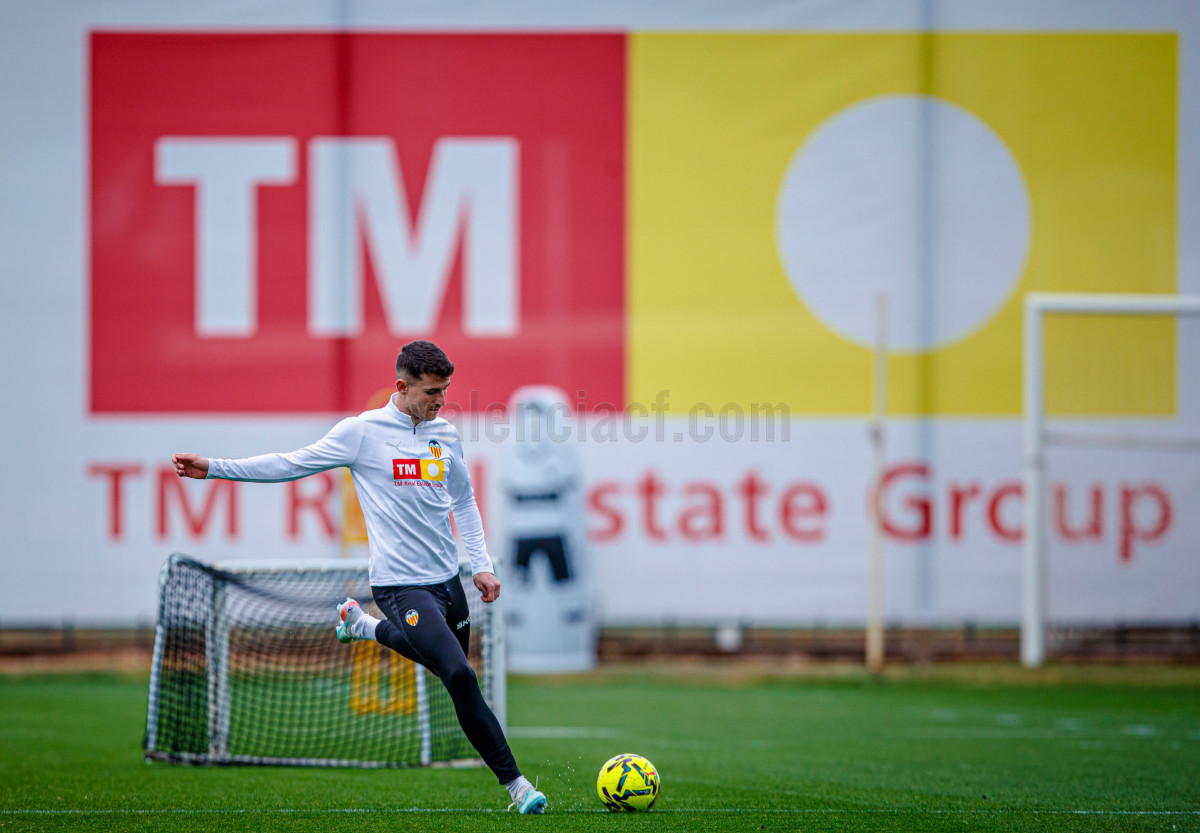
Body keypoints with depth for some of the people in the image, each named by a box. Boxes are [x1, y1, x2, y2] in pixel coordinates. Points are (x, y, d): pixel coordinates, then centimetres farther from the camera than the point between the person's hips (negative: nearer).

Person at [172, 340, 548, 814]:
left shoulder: (446, 436, 8)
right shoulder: (362, 432, -7)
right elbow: (293, 465, -1)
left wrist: (481, 564, 12)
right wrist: (215, 468, -5)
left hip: (447, 579, 7)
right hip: (400, 583, -7)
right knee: (460, 677, -20)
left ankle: (360, 624, 45)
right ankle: (513, 782, -13)